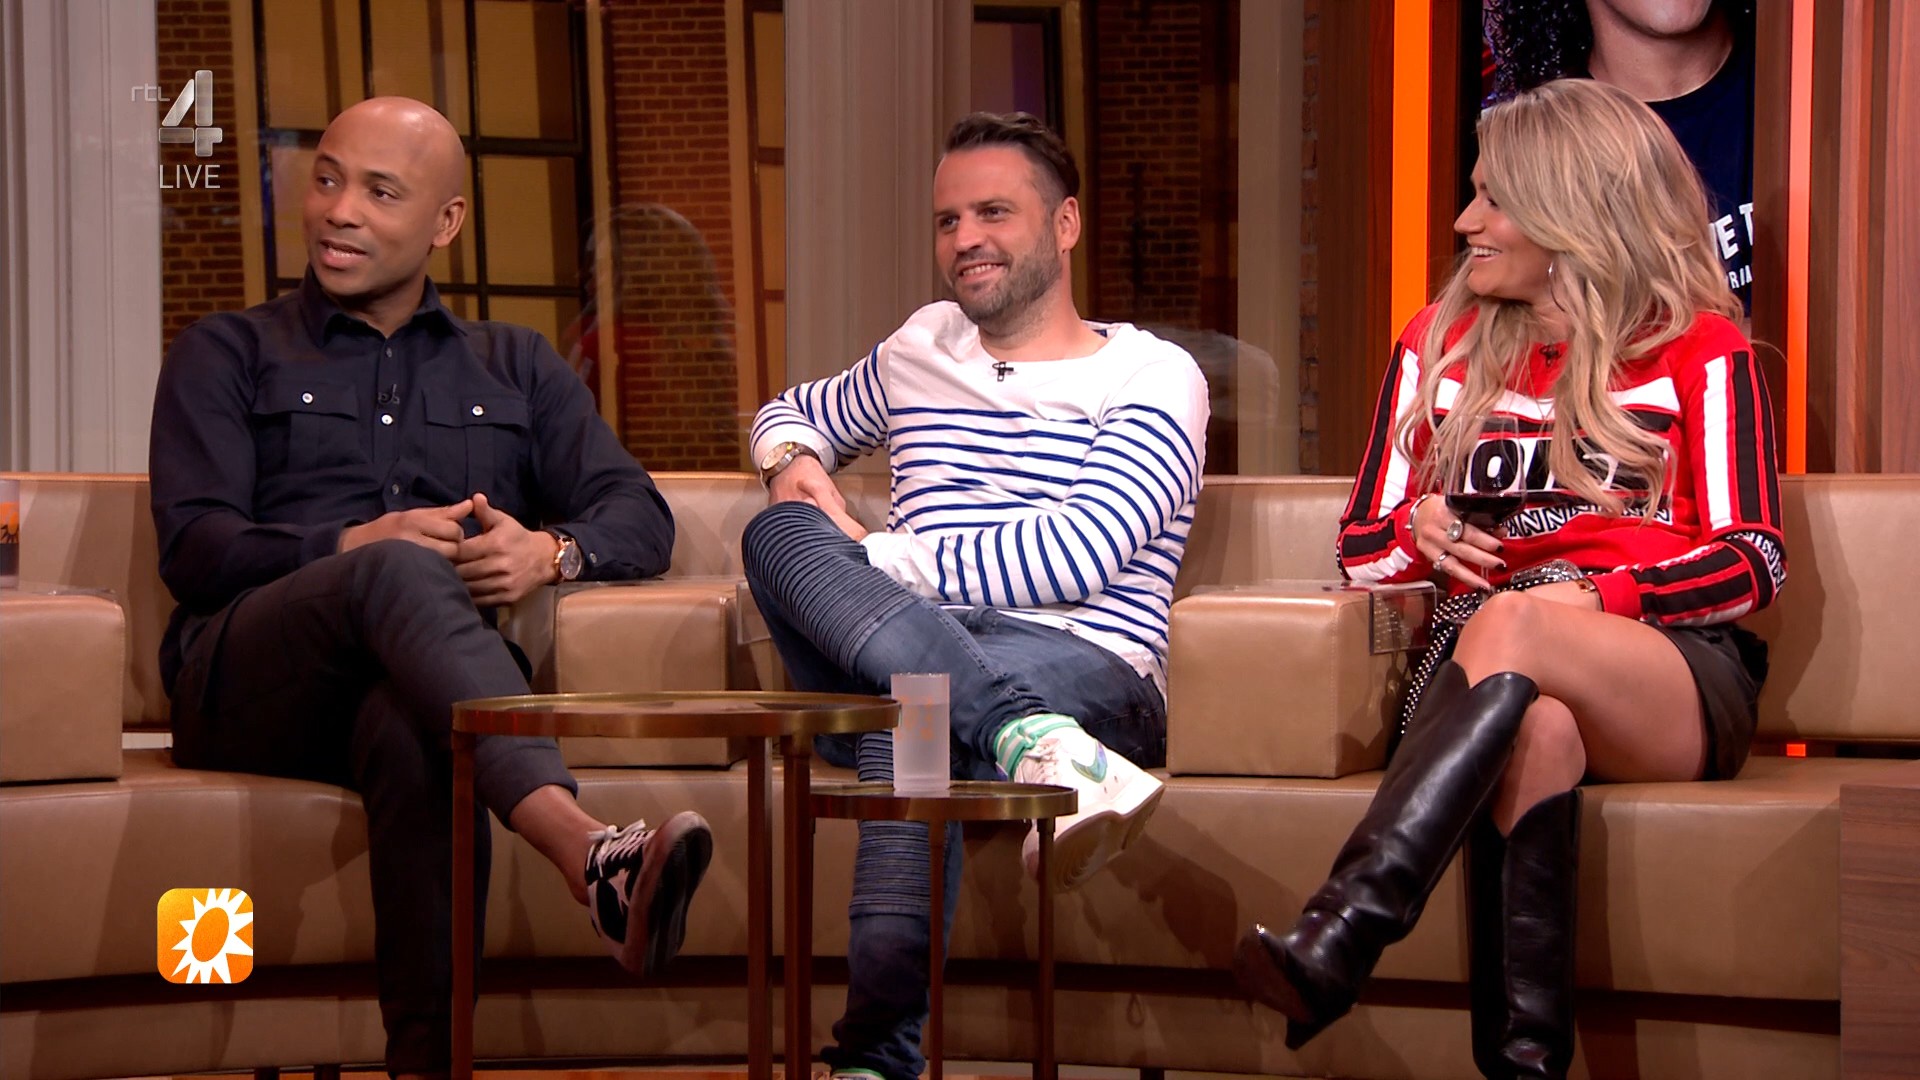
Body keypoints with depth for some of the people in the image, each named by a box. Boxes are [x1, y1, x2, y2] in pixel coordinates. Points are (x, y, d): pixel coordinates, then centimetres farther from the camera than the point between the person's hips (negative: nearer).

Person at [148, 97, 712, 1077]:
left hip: (411, 678, 1)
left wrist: (552, 551, -11)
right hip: (249, 685, -1)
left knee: (416, 735, -40)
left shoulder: (515, 368, 28)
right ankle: (586, 850, -59)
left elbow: (641, 518, 14)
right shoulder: (227, 355, 22)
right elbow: (194, 549, 5)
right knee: (400, 575, -37)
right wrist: (358, 547, -14)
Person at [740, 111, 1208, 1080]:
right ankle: (1032, 744, -51)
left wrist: (869, 560, -8)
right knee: (778, 531, -27)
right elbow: (790, 413, 46)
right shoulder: (919, 353, 27)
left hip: (1085, 669, -5)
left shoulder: (1151, 378, 9)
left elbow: (1075, 555, -7)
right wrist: (794, 463, 19)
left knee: (919, 699, -40)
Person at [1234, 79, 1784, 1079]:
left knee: (1510, 628, -38)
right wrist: (1420, 530, -5)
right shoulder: (1441, 344, 20)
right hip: (1494, 668, 2)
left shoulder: (1697, 349, 9)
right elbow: (1362, 548, 21)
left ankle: (1335, 944, -51)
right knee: (1536, 722, -39)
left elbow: (1753, 562, 2)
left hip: (1679, 678, -2)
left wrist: (1593, 594, -15)